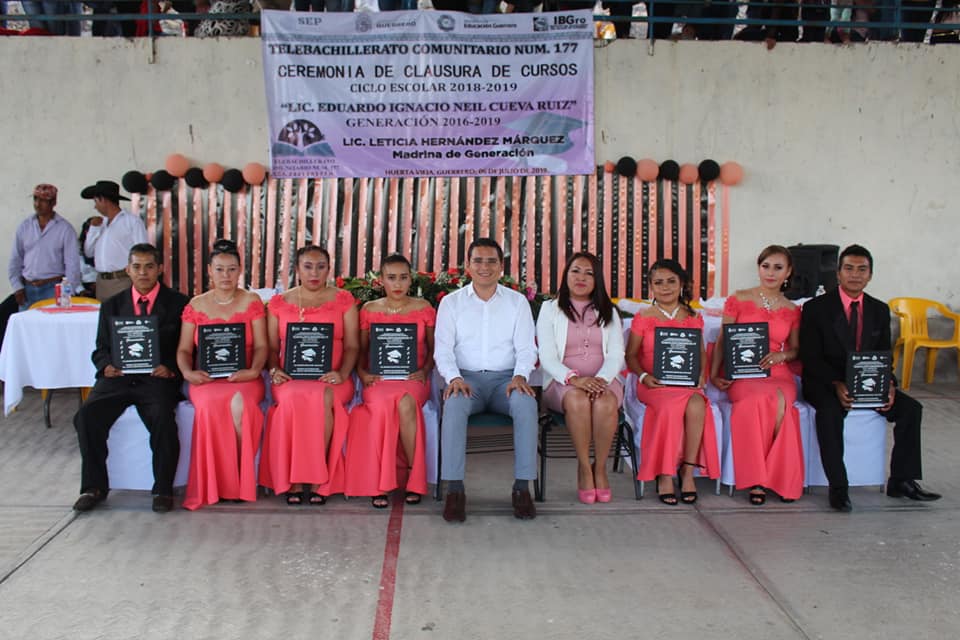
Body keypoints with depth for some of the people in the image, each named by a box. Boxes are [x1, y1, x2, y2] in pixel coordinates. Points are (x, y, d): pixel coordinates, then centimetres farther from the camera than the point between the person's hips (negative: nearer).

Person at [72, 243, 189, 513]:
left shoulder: (178, 303, 8)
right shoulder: (111, 306, 19)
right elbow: (101, 349, 19)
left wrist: (171, 369, -15)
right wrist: (106, 366, -5)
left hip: (157, 378, -3)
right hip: (118, 377, 4)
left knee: (162, 418, -33)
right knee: (87, 415, -23)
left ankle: (163, 490, -16)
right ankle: (94, 486, -7)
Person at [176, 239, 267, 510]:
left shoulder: (251, 301, 10)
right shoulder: (196, 305, 13)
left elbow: (261, 346, 2)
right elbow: (184, 349, 10)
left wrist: (253, 371, -17)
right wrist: (188, 372, -11)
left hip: (243, 378, -1)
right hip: (206, 379, 1)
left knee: (240, 405, -35)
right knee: (211, 405, -34)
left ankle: (239, 481, -19)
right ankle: (214, 485, -21)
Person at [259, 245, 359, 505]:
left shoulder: (343, 300, 11)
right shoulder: (279, 303, 16)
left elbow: (352, 346, 5)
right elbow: (272, 347, 14)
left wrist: (341, 373, -12)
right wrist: (274, 370, -6)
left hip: (330, 379, -1)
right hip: (290, 378, 1)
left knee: (323, 398, -36)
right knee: (291, 399, -34)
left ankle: (317, 479, -25)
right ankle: (293, 481, -25)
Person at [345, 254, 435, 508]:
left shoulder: (423, 308, 10)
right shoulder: (369, 310, 12)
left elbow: (433, 348, 14)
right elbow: (361, 350, 14)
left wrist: (424, 370, -3)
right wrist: (362, 372, -3)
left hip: (412, 379, 0)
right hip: (378, 379, 0)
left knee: (405, 403, -37)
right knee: (382, 404, -36)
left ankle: (414, 477, -21)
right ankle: (379, 485, -28)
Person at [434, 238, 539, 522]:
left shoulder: (517, 301, 11)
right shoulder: (451, 302, 9)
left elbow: (526, 348, 7)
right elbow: (443, 349, 4)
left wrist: (520, 375, -14)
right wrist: (454, 377, -16)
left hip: (506, 378, 1)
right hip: (466, 377, 0)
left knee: (526, 403, -33)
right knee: (454, 404, -35)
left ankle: (522, 487, -28)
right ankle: (454, 488, -32)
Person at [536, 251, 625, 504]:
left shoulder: (608, 312, 17)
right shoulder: (550, 309, 10)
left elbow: (616, 355, 5)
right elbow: (547, 357, -1)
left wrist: (601, 379, -17)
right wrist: (574, 379, -20)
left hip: (603, 380, 2)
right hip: (562, 382, -1)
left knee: (606, 402, -35)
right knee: (577, 400, -37)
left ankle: (600, 468, -17)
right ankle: (584, 468, -22)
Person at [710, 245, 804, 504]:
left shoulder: (792, 311, 16)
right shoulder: (738, 300, 7)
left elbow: (795, 349, 20)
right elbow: (722, 341, 6)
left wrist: (780, 355, -4)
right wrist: (714, 374, -7)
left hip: (778, 373, 2)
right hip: (741, 372, -2)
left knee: (780, 402, -34)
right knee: (765, 399, -36)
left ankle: (784, 478, -18)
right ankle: (757, 480, -26)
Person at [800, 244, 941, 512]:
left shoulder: (880, 310, 9)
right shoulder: (816, 308, -6)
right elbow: (810, 358, -11)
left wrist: (888, 385, -12)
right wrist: (837, 385, -26)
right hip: (825, 384, -5)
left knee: (910, 407, -14)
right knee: (830, 411, -36)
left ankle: (901, 481, -3)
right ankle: (837, 487, -27)